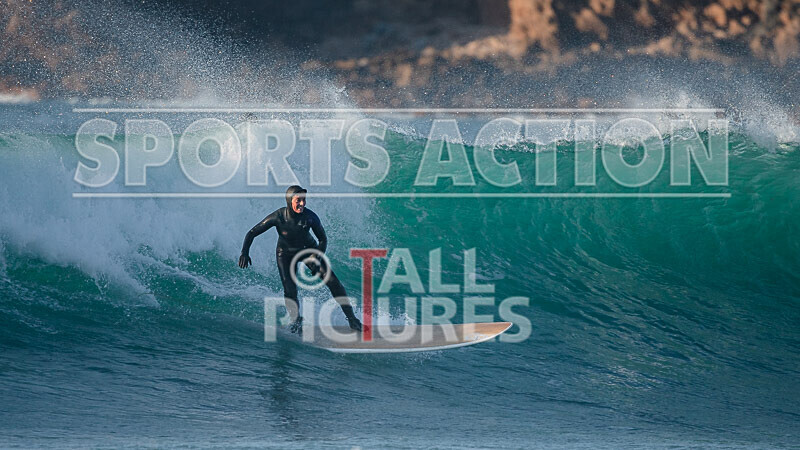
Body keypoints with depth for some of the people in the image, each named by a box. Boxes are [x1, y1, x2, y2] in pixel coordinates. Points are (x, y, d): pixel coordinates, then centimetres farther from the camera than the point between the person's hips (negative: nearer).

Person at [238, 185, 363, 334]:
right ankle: (297, 322, 8)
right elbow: (252, 233, -18)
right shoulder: (278, 217, -27)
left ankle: (351, 319, -3)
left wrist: (317, 259, -25)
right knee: (290, 290, -19)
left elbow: (323, 239, -12)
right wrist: (245, 252, -30)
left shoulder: (310, 217, -26)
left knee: (332, 281, -12)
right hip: (286, 253, -1)